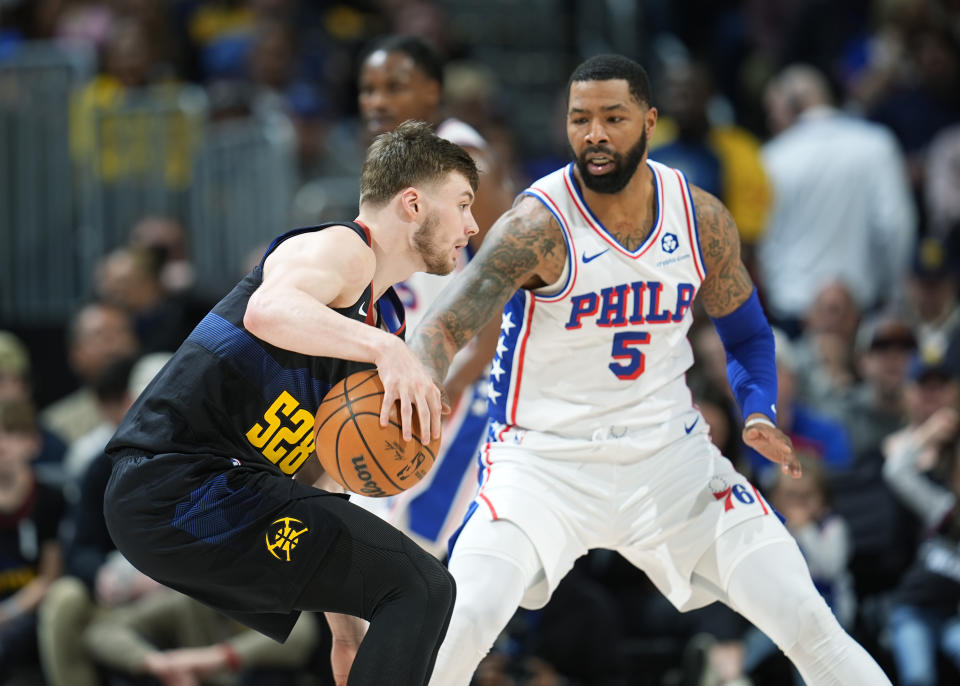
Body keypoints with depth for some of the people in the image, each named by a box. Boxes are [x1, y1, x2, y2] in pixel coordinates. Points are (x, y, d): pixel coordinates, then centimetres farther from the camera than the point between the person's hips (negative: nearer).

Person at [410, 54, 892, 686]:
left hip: (670, 454, 4)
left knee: (805, 619, -3)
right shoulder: (538, 226, -18)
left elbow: (746, 334, 13)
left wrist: (759, 415, -7)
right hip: (546, 460, -4)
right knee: (460, 619, -25)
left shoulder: (702, 219, -3)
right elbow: (445, 329, -27)